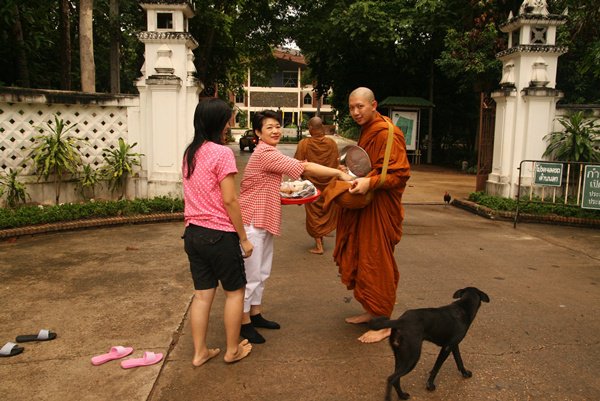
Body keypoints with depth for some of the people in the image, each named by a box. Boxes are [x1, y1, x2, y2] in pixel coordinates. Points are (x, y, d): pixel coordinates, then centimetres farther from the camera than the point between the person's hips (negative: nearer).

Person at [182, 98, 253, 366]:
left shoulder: (189, 153, 9)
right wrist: (244, 238, -9)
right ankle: (233, 350, 22)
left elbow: (194, 195, 12)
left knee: (202, 294, 15)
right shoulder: (222, 153, -15)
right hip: (219, 234, -7)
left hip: (193, 232, 7)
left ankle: (199, 352, 24)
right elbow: (229, 200, -17)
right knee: (235, 291, 11)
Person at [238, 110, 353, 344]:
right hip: (253, 221, -10)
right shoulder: (266, 153, -19)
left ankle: (255, 313, 31)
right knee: (251, 273, 0)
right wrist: (339, 173, -20)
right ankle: (244, 322, 13)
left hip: (264, 220, 10)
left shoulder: (268, 153, 14)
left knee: (262, 271, 18)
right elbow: (305, 168, -23)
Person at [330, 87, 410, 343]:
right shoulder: (367, 131, 16)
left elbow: (400, 174, -20)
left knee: (377, 264, -3)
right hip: (364, 206, 10)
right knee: (360, 259, 15)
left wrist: (370, 182, -32)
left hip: (381, 209, -10)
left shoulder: (387, 134, -16)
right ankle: (371, 311, 29)